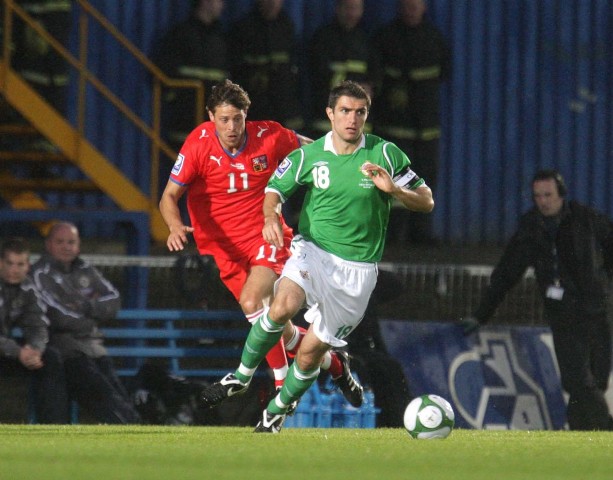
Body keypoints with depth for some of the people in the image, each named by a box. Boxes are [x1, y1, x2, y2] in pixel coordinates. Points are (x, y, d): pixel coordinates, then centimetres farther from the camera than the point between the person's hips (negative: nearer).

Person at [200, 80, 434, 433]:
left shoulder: (385, 154, -5)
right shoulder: (309, 155, -2)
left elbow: (427, 202, -1)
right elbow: (275, 189, 11)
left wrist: (394, 190, -22)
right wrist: (271, 214, -12)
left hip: (358, 268, 0)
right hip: (313, 249, 0)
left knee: (311, 352, 2)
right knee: (283, 306, -32)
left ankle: (278, 411, 29)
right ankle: (243, 376, -12)